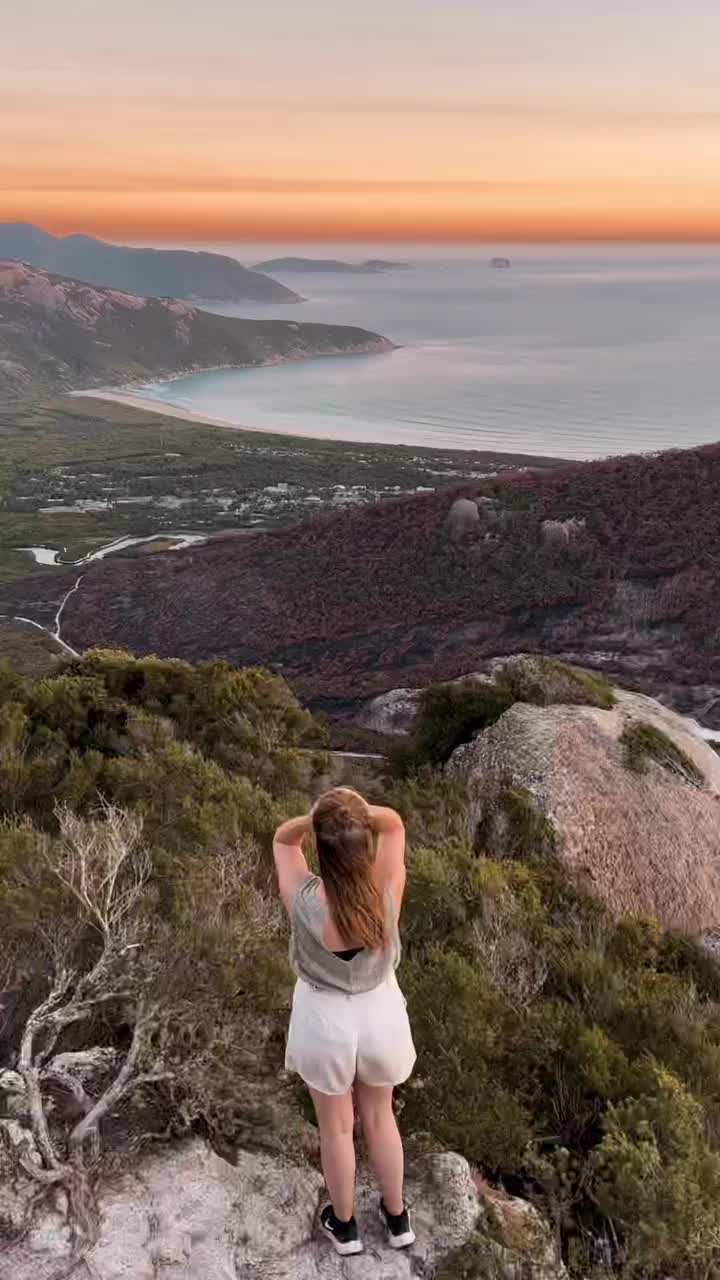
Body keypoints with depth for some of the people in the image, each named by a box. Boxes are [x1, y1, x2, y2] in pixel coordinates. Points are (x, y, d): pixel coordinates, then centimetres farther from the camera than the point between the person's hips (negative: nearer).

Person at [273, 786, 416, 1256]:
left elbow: (282, 838, -10)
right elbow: (394, 823, -9)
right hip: (379, 1011, 1)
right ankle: (397, 1217, 48)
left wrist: (313, 818, -30)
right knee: (380, 1116, 28)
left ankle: (345, 1224, 47)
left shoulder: (304, 900, -29)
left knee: (336, 1126, 24)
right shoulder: (387, 893, -27)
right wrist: (362, 811, -29)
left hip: (325, 1018, -1)